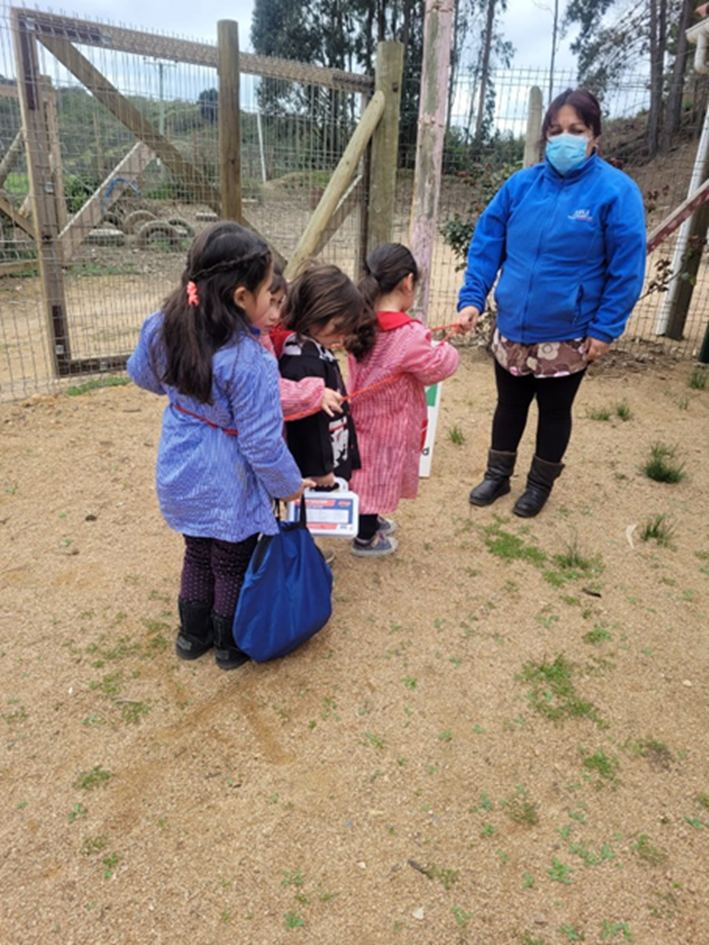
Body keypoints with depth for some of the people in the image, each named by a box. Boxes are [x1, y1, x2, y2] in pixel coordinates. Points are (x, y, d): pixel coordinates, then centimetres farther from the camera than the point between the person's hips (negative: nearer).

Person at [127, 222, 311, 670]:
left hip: (181, 472, 6)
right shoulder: (250, 361, -30)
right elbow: (261, 442, -24)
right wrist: (290, 484, -8)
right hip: (227, 486, -6)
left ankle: (194, 634, 45)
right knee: (233, 566, 17)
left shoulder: (164, 328, -9)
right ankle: (231, 645, 39)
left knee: (198, 554, 26)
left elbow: (142, 375, 11)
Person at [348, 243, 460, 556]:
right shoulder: (408, 334, -28)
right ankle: (365, 538, 30)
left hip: (363, 413, 7)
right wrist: (448, 350, 4)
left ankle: (368, 520, 46)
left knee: (369, 471, 25)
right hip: (388, 423, -7)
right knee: (378, 474, 11)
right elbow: (438, 367, -16)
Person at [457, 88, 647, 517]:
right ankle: (498, 475, 36)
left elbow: (627, 268, -10)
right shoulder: (521, 184, 0)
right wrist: (472, 298, -8)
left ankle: (540, 484, 33)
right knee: (510, 404, 17)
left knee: (555, 411, 13)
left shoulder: (616, 191, -11)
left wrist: (605, 329, -12)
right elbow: (486, 244, 3)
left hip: (568, 334, -3)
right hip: (512, 327, 3)